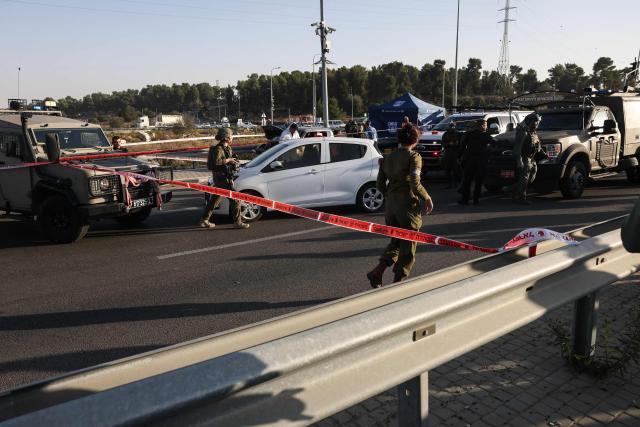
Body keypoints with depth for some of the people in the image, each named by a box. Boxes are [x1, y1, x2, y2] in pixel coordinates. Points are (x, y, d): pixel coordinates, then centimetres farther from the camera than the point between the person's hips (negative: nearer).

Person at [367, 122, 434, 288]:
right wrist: (427, 198, -7)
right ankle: (398, 282, 13)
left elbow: (380, 184, 10)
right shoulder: (414, 157, -9)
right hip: (408, 205, -6)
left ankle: (376, 272, 8)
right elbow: (415, 183, -21)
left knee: (396, 242, 21)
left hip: (390, 205, 6)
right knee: (408, 248, 8)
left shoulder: (387, 158, 8)